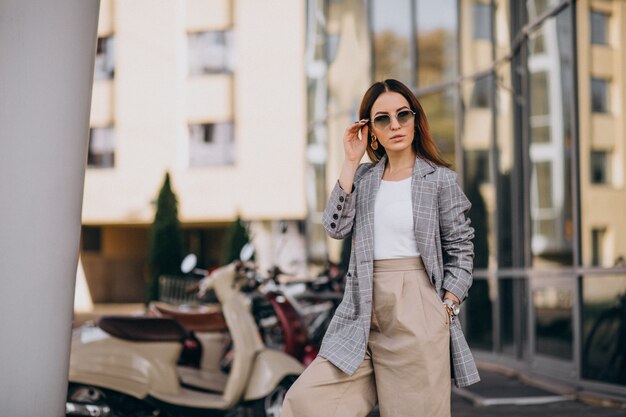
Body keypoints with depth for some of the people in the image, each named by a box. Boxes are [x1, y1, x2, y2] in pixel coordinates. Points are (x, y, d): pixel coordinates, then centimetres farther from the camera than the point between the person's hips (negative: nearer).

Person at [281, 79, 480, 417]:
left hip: (416, 316, -3)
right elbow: (336, 227, -2)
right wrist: (351, 162, -2)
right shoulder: (363, 177, 12)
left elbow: (461, 249, 4)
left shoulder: (440, 179, 2)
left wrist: (446, 309, -6)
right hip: (364, 313, 4)